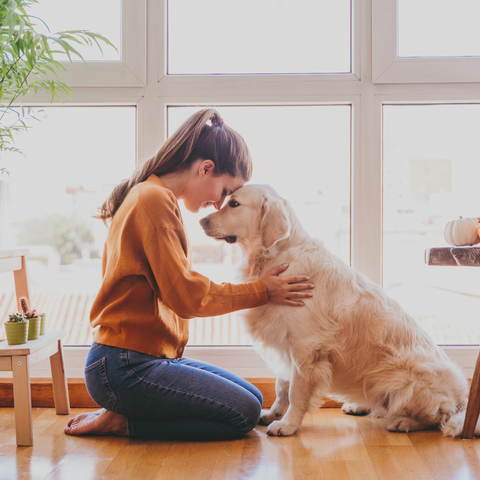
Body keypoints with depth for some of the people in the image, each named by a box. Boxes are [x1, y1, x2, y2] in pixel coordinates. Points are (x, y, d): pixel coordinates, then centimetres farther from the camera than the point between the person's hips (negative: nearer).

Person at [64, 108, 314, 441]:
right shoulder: (155, 200, -15)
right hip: (126, 367, -11)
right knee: (243, 414, -12)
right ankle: (122, 422, -4)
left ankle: (122, 416, 7)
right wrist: (261, 291, -8)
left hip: (153, 357, 11)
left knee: (253, 399, 10)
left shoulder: (151, 196, 17)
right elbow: (185, 295, -18)